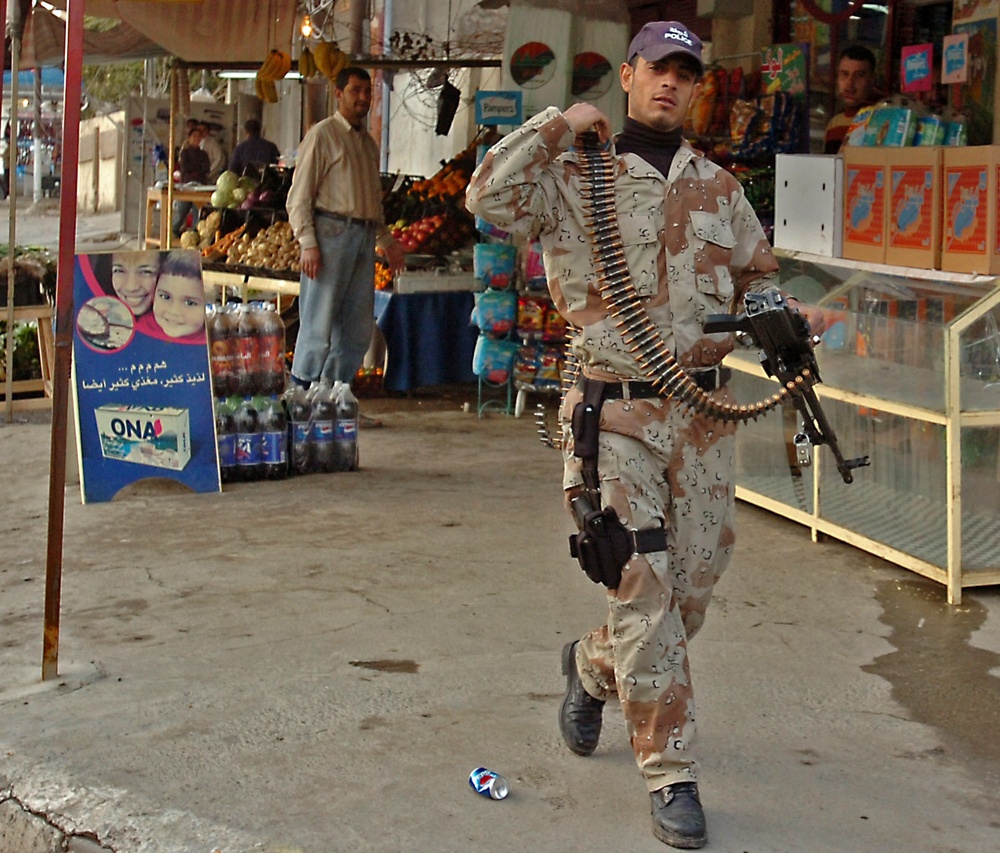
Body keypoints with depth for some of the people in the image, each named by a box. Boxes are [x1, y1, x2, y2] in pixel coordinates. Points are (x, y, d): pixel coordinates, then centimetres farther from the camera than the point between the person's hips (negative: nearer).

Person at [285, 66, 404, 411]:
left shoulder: (368, 143, 21)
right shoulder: (322, 135, -1)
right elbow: (299, 197, -6)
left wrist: (386, 240, 22)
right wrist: (308, 244, -15)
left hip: (364, 238, 7)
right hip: (332, 231, -7)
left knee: (358, 328, 6)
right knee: (319, 324, -7)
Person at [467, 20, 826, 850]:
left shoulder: (719, 187, 13)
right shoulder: (574, 176, -1)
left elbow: (756, 274, 23)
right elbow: (489, 196, -17)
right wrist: (559, 124, -13)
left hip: (705, 414, 5)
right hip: (617, 415, -5)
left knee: (691, 591, 12)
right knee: (645, 597, -5)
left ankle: (592, 666, 42)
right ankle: (672, 777, 8)